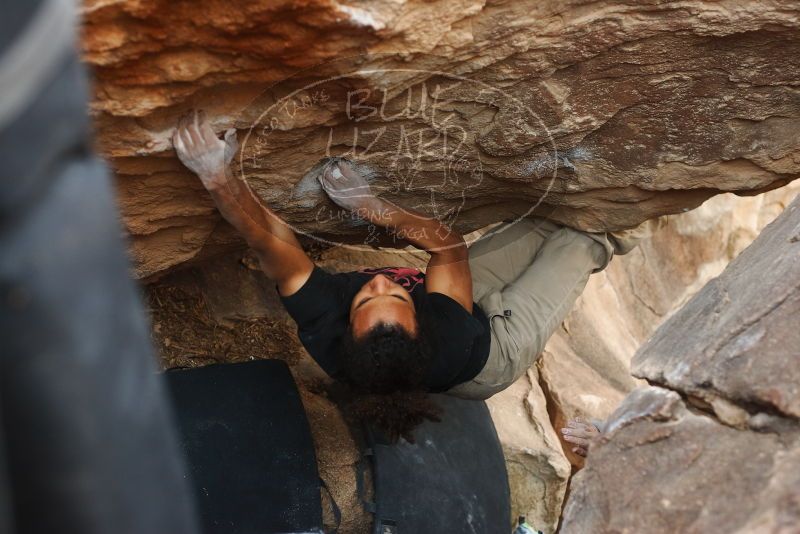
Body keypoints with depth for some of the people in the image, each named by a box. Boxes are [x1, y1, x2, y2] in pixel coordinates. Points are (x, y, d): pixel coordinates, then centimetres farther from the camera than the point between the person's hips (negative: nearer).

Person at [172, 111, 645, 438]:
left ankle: (599, 244, 54)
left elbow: (271, 240, -46)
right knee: (575, 242, 10)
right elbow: (449, 244, -39)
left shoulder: (322, 327, -45)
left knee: (542, 224, 15)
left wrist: (217, 176, -57)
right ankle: (596, 245, 52)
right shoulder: (447, 340, -50)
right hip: (493, 350, -3)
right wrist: (374, 209, -48)